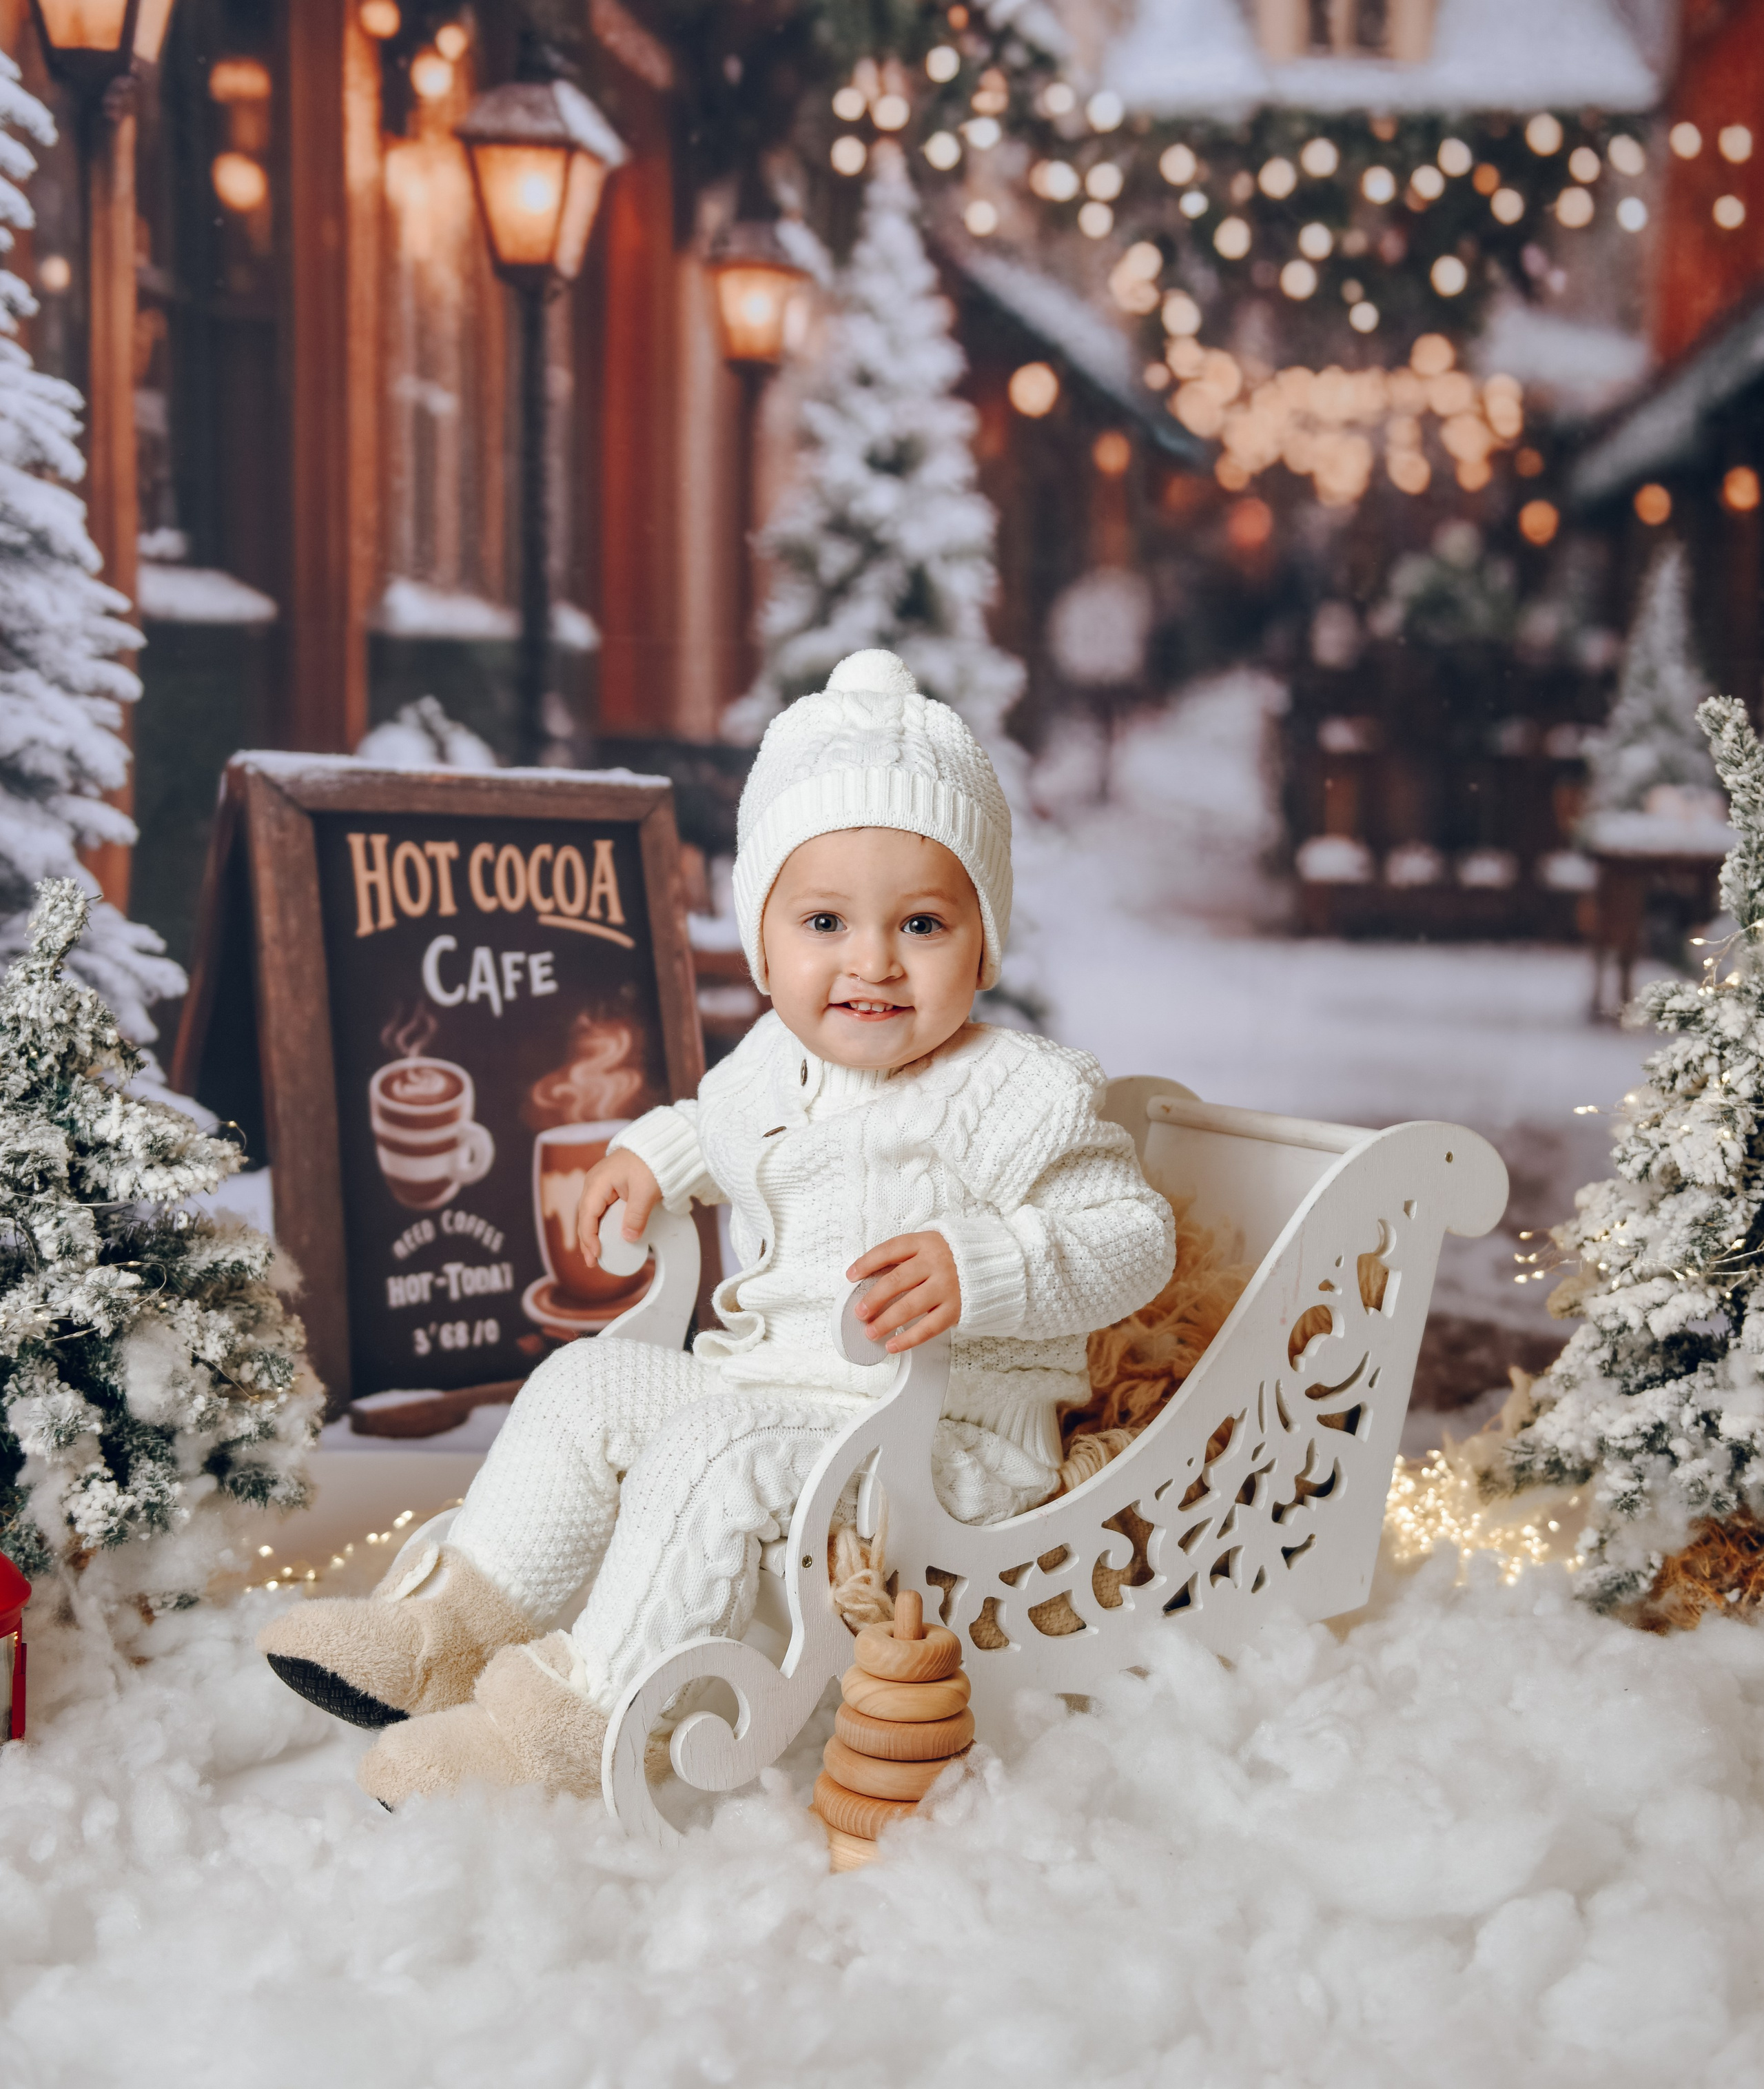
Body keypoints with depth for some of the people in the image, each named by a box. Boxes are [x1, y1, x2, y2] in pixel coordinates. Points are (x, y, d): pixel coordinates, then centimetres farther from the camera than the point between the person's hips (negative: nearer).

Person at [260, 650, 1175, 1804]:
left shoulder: (1022, 1095, -17)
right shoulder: (777, 1064, 9)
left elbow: (1135, 1234, -21)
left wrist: (981, 1268, -35)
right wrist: (662, 1150, 17)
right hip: (768, 1390, 9)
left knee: (711, 1457, -28)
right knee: (589, 1381, 5)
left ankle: (582, 1718, -20)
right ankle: (458, 1627, 8)